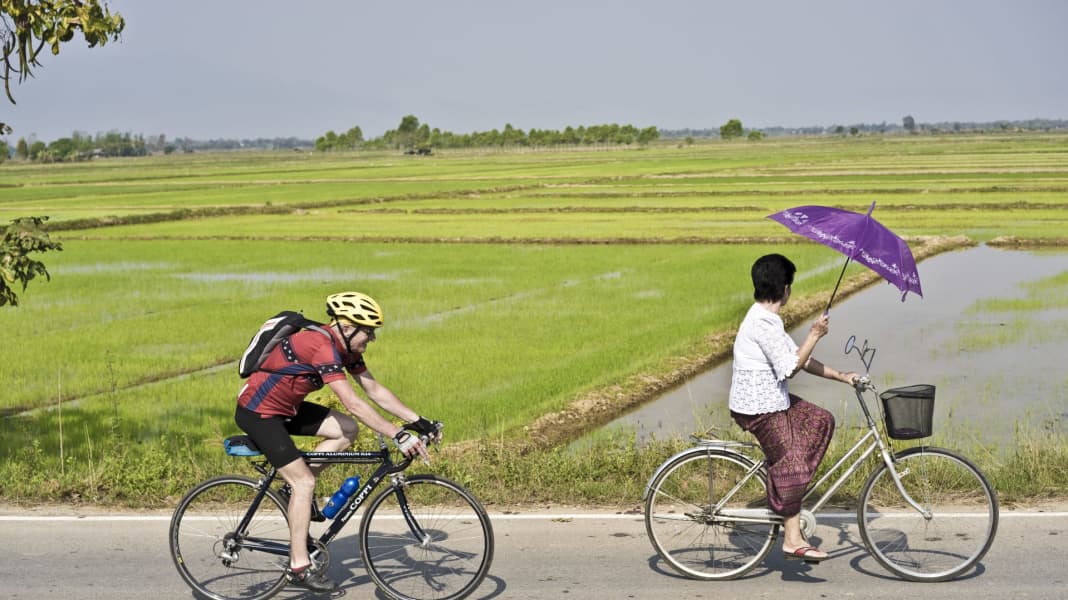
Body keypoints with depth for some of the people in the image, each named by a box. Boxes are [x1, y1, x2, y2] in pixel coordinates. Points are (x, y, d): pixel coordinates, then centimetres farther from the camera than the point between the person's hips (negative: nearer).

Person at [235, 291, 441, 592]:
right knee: (305, 482, -12)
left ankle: (295, 488, 8)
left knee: (347, 430, -2)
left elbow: (375, 390, 3)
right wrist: (398, 436, -37)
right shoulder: (321, 347, -29)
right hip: (258, 412, -9)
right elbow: (353, 403, -35)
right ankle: (299, 568, -6)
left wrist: (418, 421, -5)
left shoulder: (346, 348, 0)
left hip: (286, 408, 9)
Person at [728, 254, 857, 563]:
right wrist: (814, 335, -18)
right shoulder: (764, 323, -22)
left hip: (771, 399, 10)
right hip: (759, 409, -10)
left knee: (821, 421, 14)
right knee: (791, 463, -6)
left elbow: (800, 359, 15)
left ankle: (790, 488, 13)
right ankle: (792, 539, 2)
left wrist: (840, 376, 13)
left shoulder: (767, 319, 11)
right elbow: (790, 368, -23)